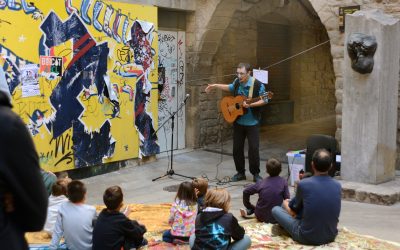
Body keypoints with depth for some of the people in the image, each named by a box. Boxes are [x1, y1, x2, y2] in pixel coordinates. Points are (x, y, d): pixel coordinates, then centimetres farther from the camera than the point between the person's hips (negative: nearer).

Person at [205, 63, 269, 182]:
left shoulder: (257, 85, -15)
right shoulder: (237, 82, 1)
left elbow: (264, 100, -9)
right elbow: (230, 88, 23)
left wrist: (250, 105, -22)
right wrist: (215, 86, 19)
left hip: (252, 123, -5)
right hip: (238, 121, 5)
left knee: (253, 148, -4)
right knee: (237, 148, 7)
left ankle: (256, 174, 11)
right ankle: (240, 172, 21)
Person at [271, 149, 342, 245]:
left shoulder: (303, 184, -17)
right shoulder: (337, 186, -4)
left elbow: (293, 212, 0)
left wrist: (286, 204, 24)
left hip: (307, 237, -5)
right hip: (331, 237, 5)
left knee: (276, 209, 15)